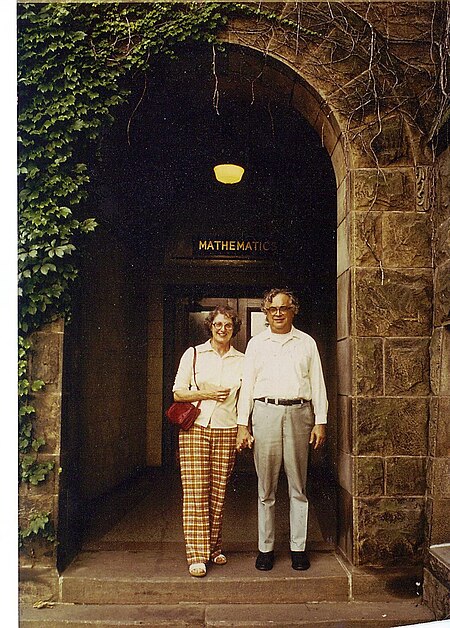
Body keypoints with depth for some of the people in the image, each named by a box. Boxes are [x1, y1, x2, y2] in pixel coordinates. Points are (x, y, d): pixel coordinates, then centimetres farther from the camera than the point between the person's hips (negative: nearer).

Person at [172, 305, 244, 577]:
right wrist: (207, 394, -9)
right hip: (196, 428, -1)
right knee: (195, 492, -4)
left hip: (227, 431, 2)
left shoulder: (242, 361, 10)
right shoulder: (194, 354, 5)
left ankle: (214, 547, 23)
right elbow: (178, 392, 3)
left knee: (218, 493, 6)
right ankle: (197, 555, 2)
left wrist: (244, 430, 5)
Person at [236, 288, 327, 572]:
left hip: (299, 413, 0)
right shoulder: (256, 343, 10)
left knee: (298, 487, 6)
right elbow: (247, 384, 8)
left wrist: (320, 422, 2)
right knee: (266, 489, 5)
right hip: (265, 413, 0)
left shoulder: (307, 343, 11)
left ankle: (299, 548, 17)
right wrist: (242, 425, 2)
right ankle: (266, 548, 16)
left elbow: (317, 384, 10)